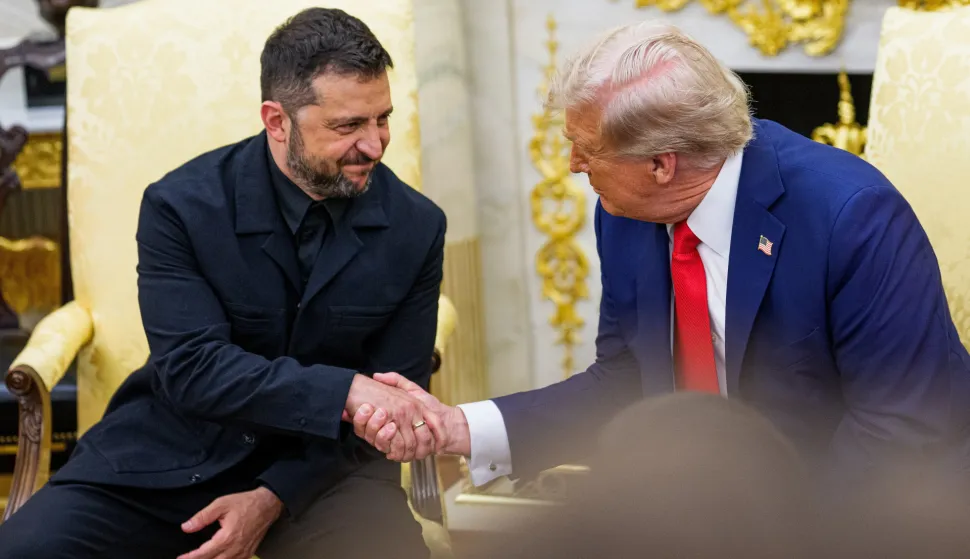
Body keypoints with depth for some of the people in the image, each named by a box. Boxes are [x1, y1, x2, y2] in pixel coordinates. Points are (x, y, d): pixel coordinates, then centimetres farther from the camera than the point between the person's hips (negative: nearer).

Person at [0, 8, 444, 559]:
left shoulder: (417, 227, -8)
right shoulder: (180, 205, -12)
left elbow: (394, 391, -4)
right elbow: (191, 368, -22)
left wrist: (271, 500, -15)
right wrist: (347, 391, -36)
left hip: (321, 465, 1)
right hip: (172, 456, -1)